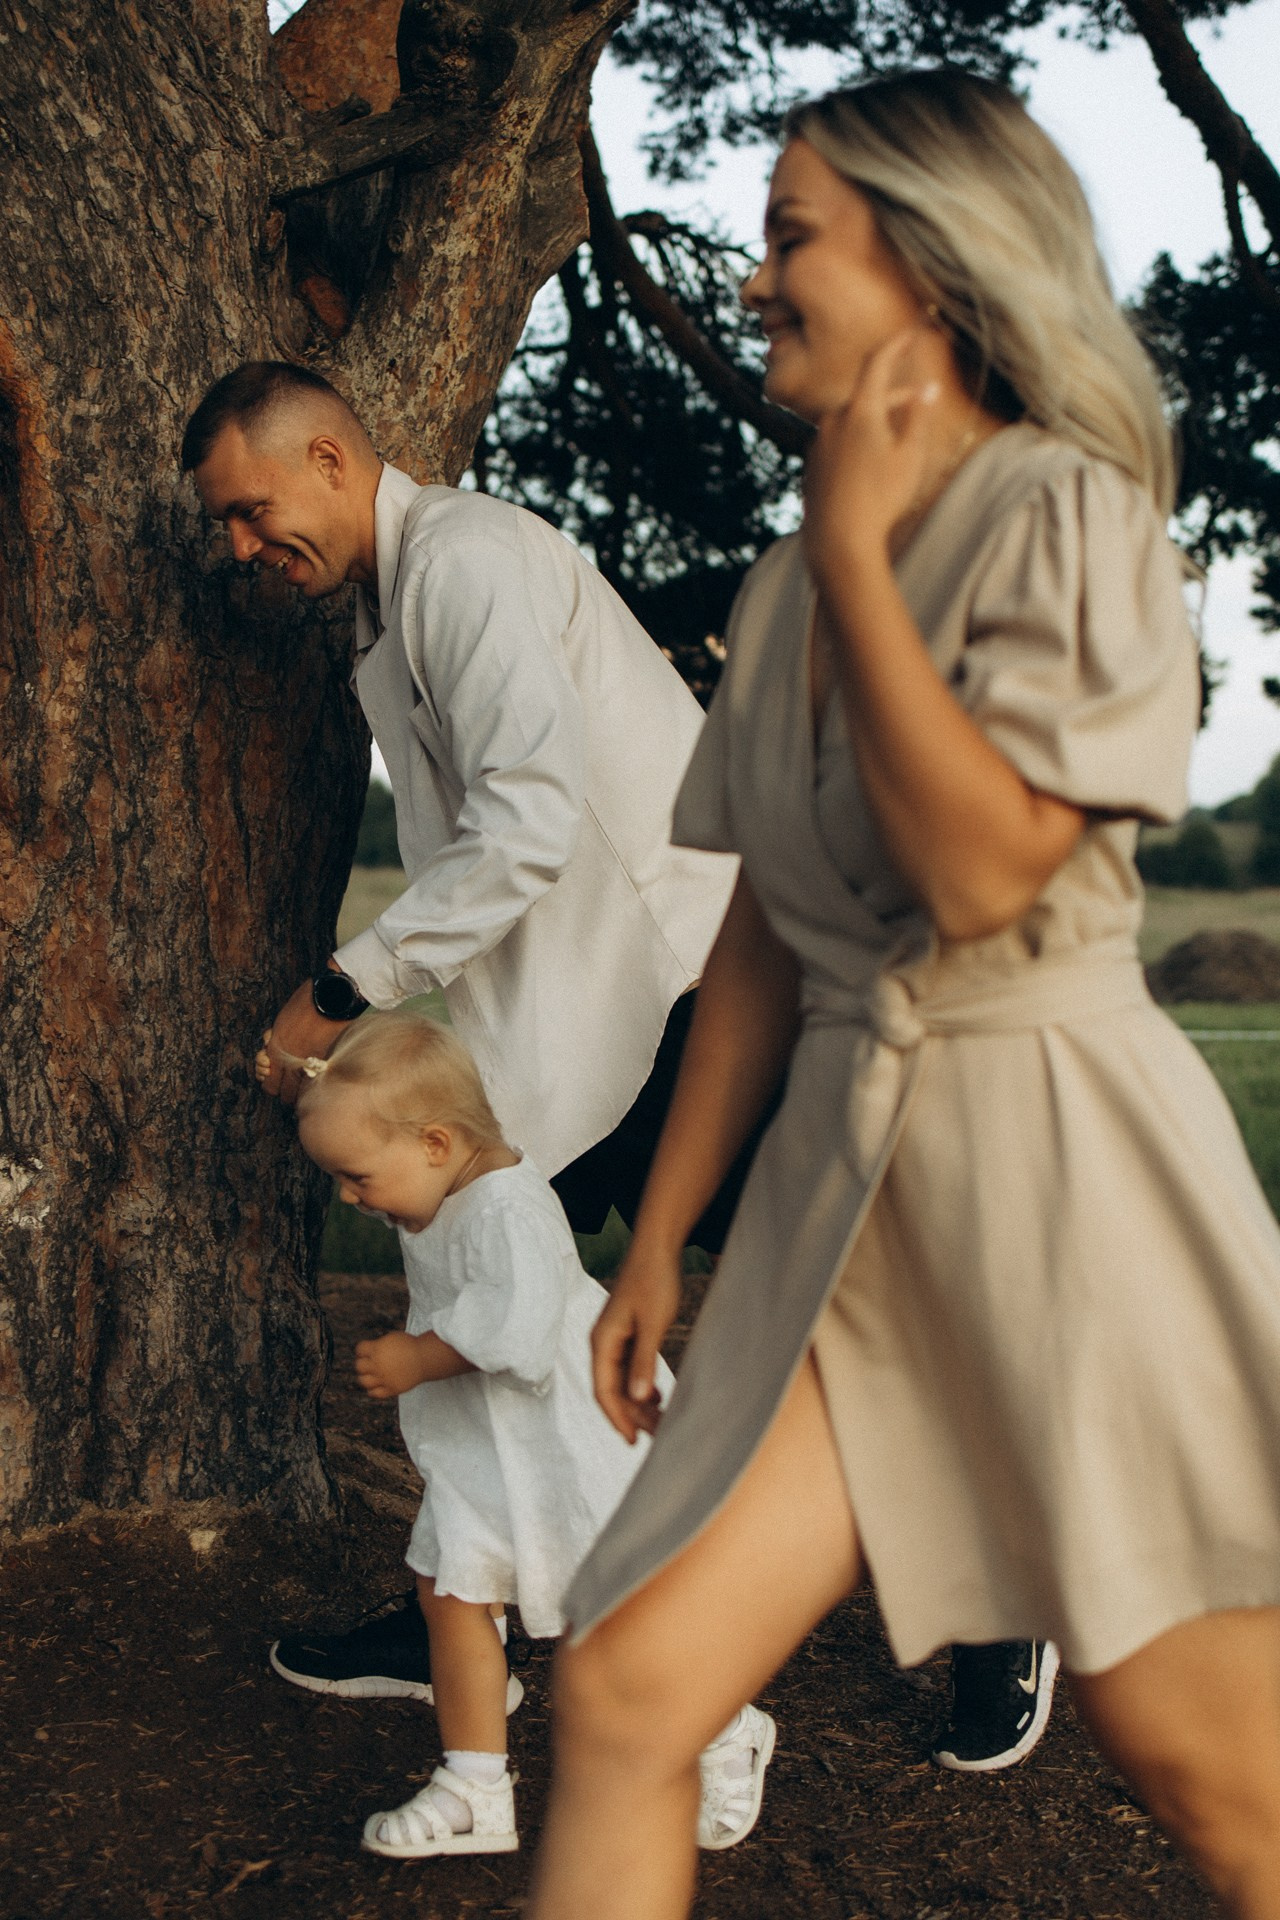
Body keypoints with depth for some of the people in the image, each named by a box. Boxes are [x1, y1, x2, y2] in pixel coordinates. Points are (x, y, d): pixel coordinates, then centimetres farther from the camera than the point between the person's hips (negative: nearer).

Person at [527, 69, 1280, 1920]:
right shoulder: (788, 584, 12)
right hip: (846, 1188, 6)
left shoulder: (1067, 516, -8)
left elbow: (982, 868, -22)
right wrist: (660, 1241, 17)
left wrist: (857, 542, -12)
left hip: (1057, 1163, -6)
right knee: (621, 1688, -3)